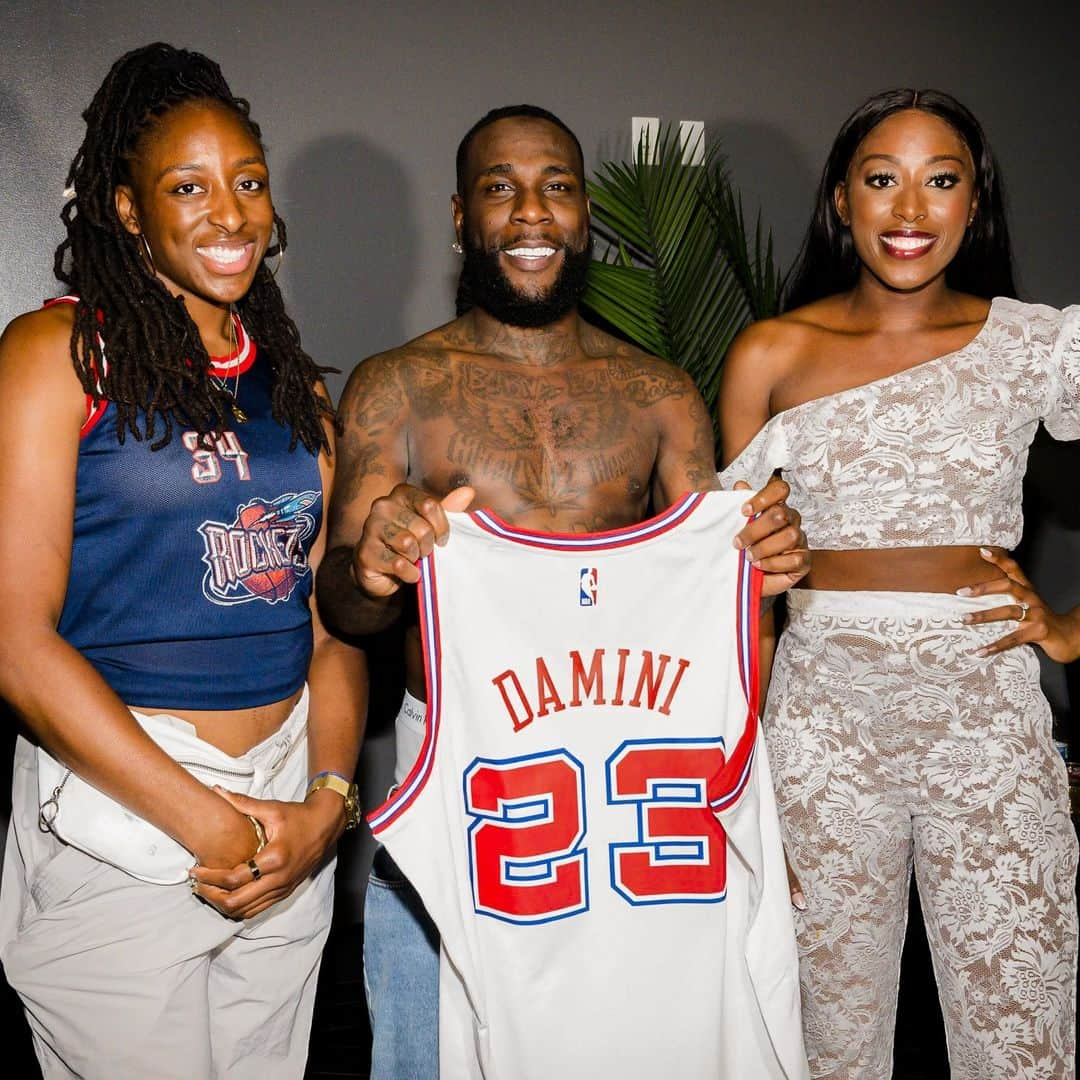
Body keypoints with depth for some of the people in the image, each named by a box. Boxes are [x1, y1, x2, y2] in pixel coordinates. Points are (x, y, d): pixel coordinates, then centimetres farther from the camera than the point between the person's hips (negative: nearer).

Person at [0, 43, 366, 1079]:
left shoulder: (295, 385, 12)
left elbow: (331, 617, 10)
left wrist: (327, 800, -6)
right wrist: (208, 822, -14)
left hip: (291, 811, 5)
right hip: (116, 803, -5)